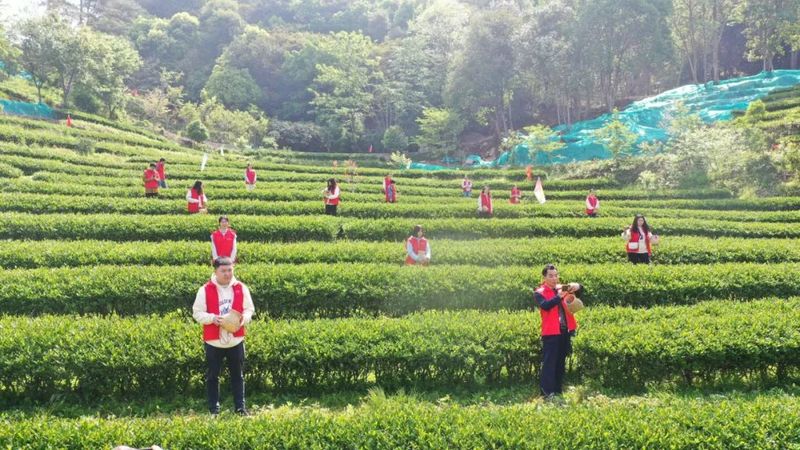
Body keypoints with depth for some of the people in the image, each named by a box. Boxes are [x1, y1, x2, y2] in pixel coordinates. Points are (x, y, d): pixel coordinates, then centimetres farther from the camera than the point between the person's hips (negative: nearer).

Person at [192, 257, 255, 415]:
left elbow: (249, 309, 8)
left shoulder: (241, 288, 1)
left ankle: (240, 407, 17)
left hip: (236, 340, 2)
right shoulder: (205, 289, -7)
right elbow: (197, 313, -3)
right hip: (213, 341, -2)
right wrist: (212, 318, -20)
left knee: (237, 375, 10)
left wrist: (244, 319, -13)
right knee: (212, 376, 7)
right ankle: (214, 410, 17)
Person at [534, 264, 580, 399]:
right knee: (549, 362, -6)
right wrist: (558, 297, -30)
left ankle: (558, 391, 22)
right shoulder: (539, 292, -2)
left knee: (561, 362, 13)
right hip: (551, 332, -6)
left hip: (565, 331, 6)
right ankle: (547, 392, -5)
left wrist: (576, 286, -15)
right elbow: (545, 305, -20)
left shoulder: (562, 288, 13)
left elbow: (578, 288, 8)